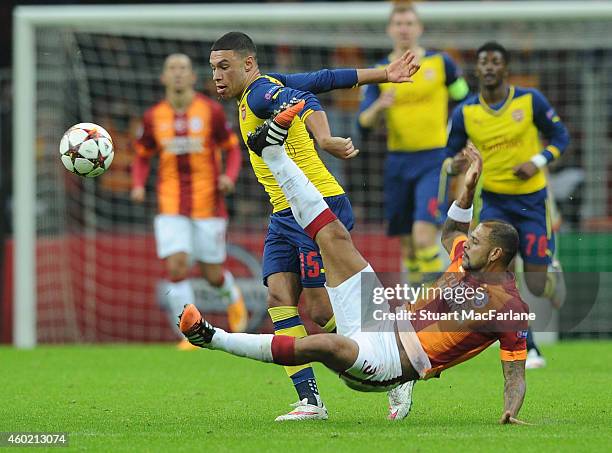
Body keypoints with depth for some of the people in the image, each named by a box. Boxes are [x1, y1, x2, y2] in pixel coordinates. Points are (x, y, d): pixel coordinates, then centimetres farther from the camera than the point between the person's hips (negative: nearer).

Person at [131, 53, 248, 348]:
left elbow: (232, 149, 4)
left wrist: (230, 177, -16)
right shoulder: (154, 117, 2)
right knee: (176, 267, -15)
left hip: (208, 202, -1)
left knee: (212, 274, 6)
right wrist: (138, 186, -5)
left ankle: (232, 296, 42)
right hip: (171, 205, 1)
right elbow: (142, 157, 14)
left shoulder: (211, 110, -4)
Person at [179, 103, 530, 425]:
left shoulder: (511, 307, -12)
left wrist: (511, 413, -29)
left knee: (329, 344, -39)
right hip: (384, 321, 8)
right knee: (335, 237, 5)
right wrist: (469, 188, 18)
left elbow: (516, 376, -12)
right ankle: (273, 150, 18)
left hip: (390, 362, -8)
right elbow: (451, 234, 30)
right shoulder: (469, 263, 8)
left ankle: (214, 338, -31)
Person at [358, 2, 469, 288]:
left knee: (424, 236, -19)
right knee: (406, 242, 8)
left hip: (434, 160, -3)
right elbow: (364, 123, -2)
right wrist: (379, 106, -22)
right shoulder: (379, 72, 5)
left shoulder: (440, 63, 0)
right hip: (398, 161, 3)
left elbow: (466, 103, 11)